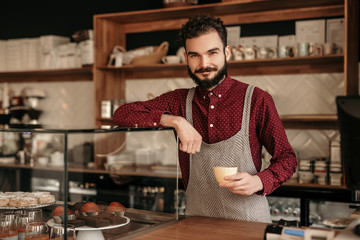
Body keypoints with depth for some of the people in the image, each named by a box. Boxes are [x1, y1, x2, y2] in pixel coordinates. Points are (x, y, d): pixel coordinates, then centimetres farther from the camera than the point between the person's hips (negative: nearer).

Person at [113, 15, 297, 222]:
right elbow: (123, 114, 1)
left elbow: (287, 158, 5)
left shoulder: (257, 100, 1)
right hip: (197, 219, 2)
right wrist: (175, 121, -12)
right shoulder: (180, 101, 9)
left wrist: (259, 181, -16)